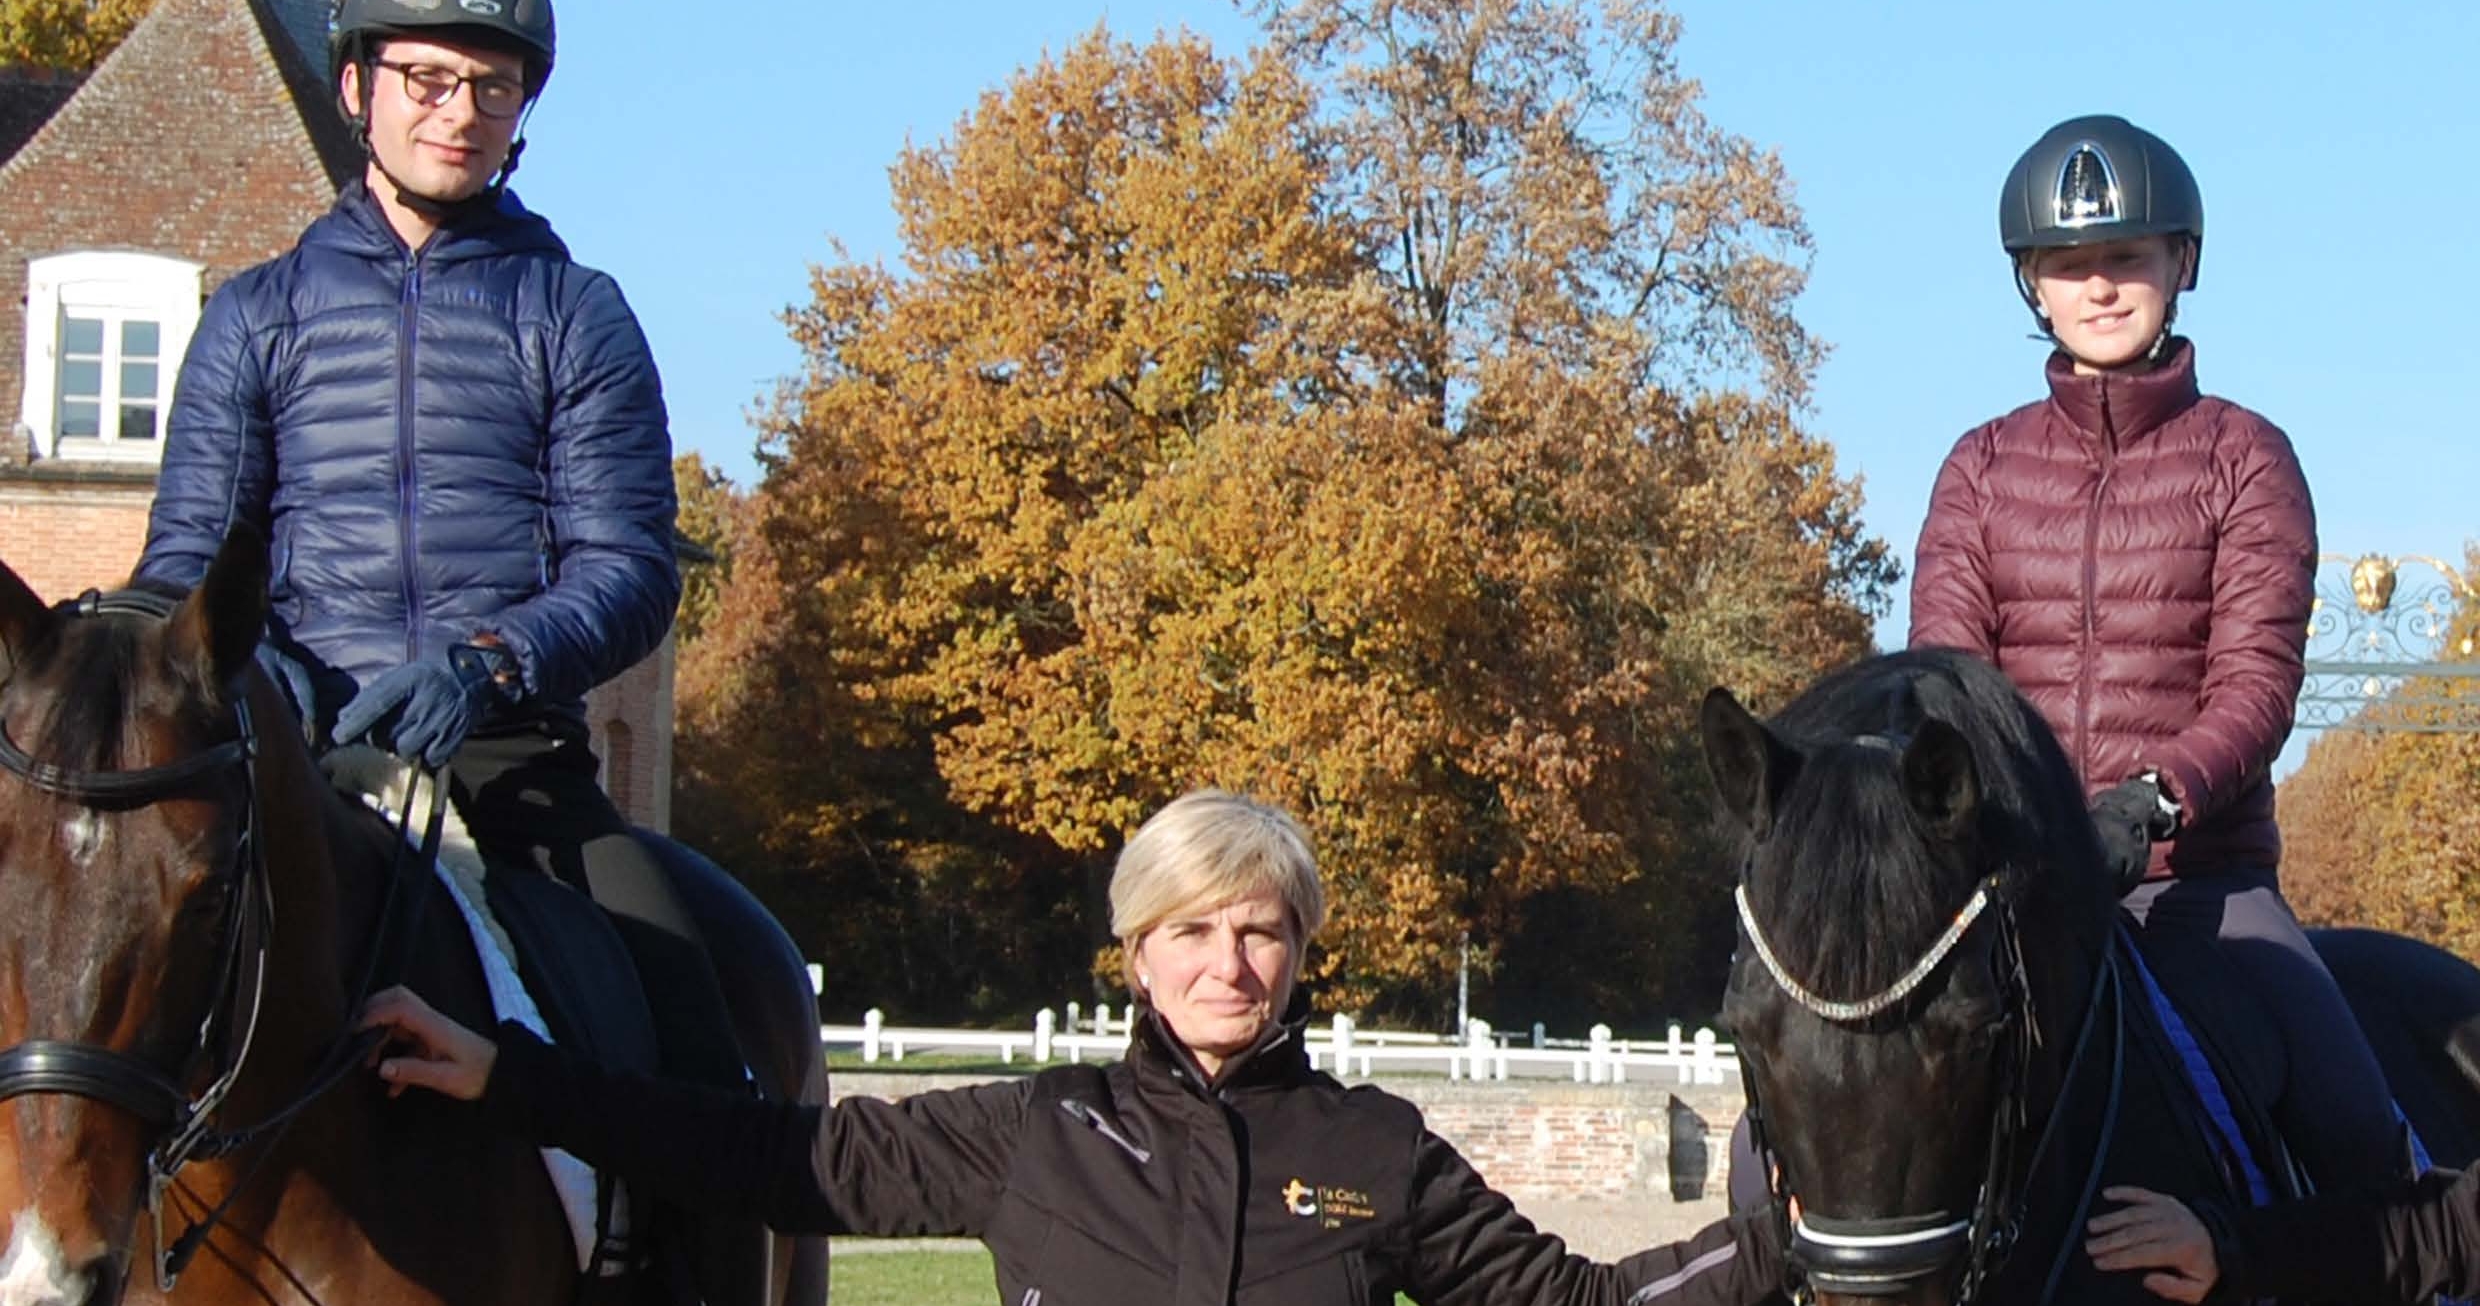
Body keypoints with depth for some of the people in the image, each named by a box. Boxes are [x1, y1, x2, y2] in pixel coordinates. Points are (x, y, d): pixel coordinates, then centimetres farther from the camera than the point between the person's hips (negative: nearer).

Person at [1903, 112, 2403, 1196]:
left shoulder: (2243, 456, 6)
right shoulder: (1984, 467, 13)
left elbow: (2257, 682, -5)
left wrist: (2152, 799, -26)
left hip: (2199, 870, -1)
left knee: (2362, 1145, -22)